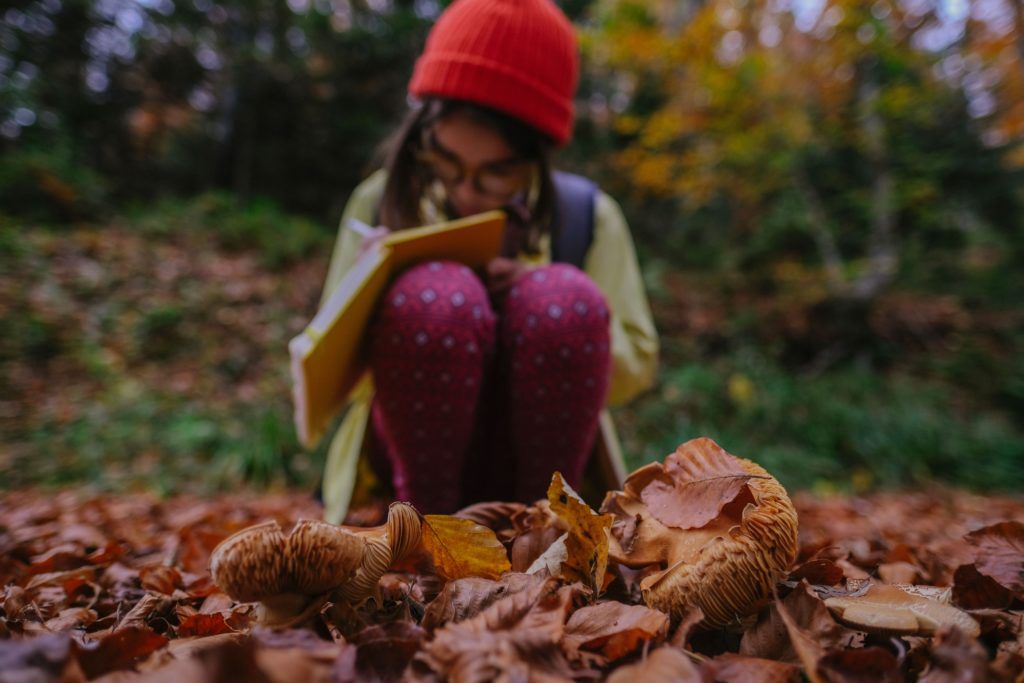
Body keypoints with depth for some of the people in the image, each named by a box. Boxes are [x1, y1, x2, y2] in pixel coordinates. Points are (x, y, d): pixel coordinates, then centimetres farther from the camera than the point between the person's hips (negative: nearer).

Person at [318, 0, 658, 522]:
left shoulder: (588, 218, -2)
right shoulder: (381, 203, -2)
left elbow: (634, 370, 0)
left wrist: (545, 304, -18)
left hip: (536, 456, 1)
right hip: (415, 453, 0)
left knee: (566, 300, -30)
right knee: (435, 295, -31)